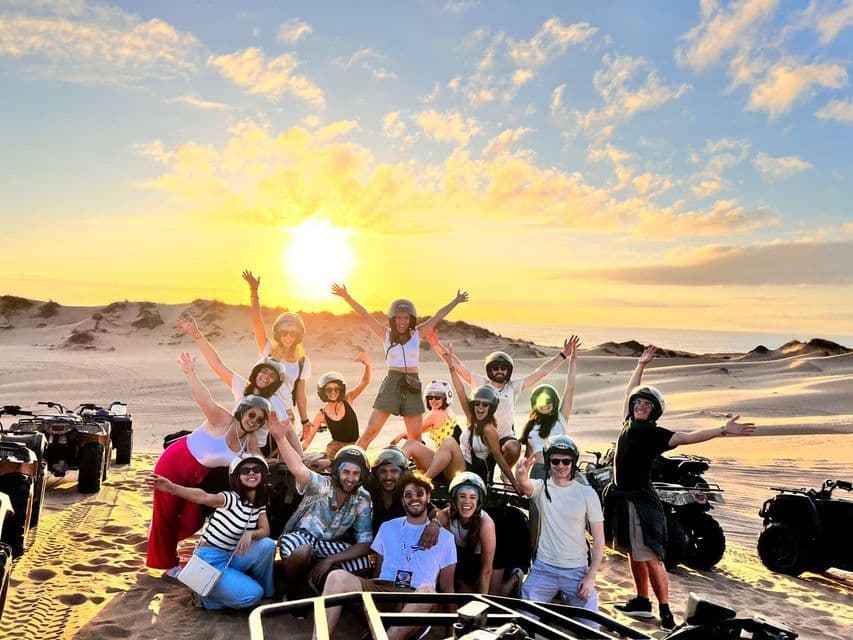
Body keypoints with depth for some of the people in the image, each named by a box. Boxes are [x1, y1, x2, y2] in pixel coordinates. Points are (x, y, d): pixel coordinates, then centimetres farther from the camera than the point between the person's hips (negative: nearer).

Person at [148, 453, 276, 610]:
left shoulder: (259, 504, 4)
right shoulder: (232, 499, -19)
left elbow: (265, 531, -1)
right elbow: (203, 497, -37)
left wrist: (250, 534, -25)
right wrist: (172, 488, -56)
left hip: (230, 558, 7)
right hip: (209, 561, -6)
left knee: (268, 544, -16)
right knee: (251, 595, -20)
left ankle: (265, 592, 5)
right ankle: (206, 594, 4)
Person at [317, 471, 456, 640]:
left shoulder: (445, 537, 14)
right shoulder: (387, 527, 21)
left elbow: (447, 588, 14)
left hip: (416, 601, -2)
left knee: (427, 590, -40)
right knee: (338, 577, -27)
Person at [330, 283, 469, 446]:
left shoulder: (417, 334, 6)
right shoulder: (386, 335, 2)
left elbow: (438, 316, 11)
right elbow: (365, 315, -5)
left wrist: (456, 301, 17)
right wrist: (348, 298, -13)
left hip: (412, 386, 2)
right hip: (391, 384, -2)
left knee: (415, 436, 6)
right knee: (370, 431, -6)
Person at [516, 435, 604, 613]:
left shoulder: (587, 493, -5)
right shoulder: (541, 487, -4)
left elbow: (599, 540, -2)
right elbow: (526, 486, -30)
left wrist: (591, 576, -7)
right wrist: (522, 475, -54)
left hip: (577, 571, 0)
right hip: (543, 569, 0)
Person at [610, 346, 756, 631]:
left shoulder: (654, 433, -12)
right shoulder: (629, 422, 7)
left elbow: (687, 437, -22)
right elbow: (629, 392, 21)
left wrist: (722, 431, -33)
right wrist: (641, 365, 26)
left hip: (640, 500, -7)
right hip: (621, 498, 7)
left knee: (650, 557, -6)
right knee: (634, 554, 16)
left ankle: (665, 611, 3)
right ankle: (642, 601, 28)